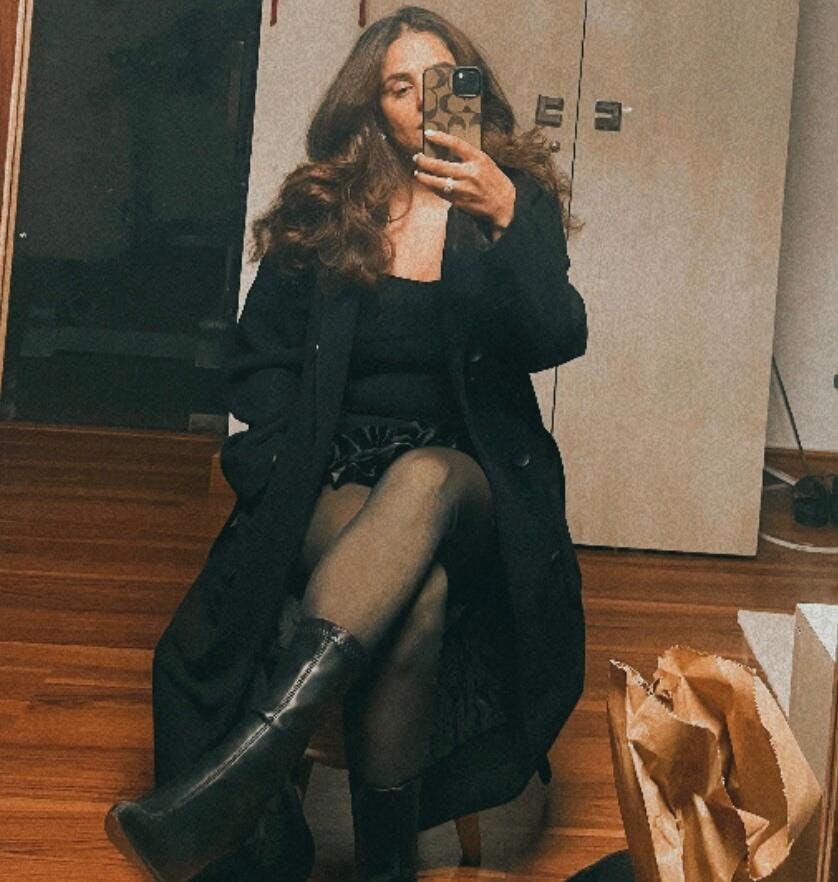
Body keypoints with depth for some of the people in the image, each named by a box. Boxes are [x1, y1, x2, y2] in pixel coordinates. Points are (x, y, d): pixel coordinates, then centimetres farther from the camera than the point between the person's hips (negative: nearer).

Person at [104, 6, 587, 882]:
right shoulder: (321, 210, 10)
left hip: (466, 484, -1)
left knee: (420, 481, -38)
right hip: (336, 483, 1)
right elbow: (257, 359, 12)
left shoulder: (518, 200, 7)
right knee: (414, 600, -35)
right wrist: (300, 462, -4)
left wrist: (505, 218, -25)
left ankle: (242, 765, -50)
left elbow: (556, 341, -10)